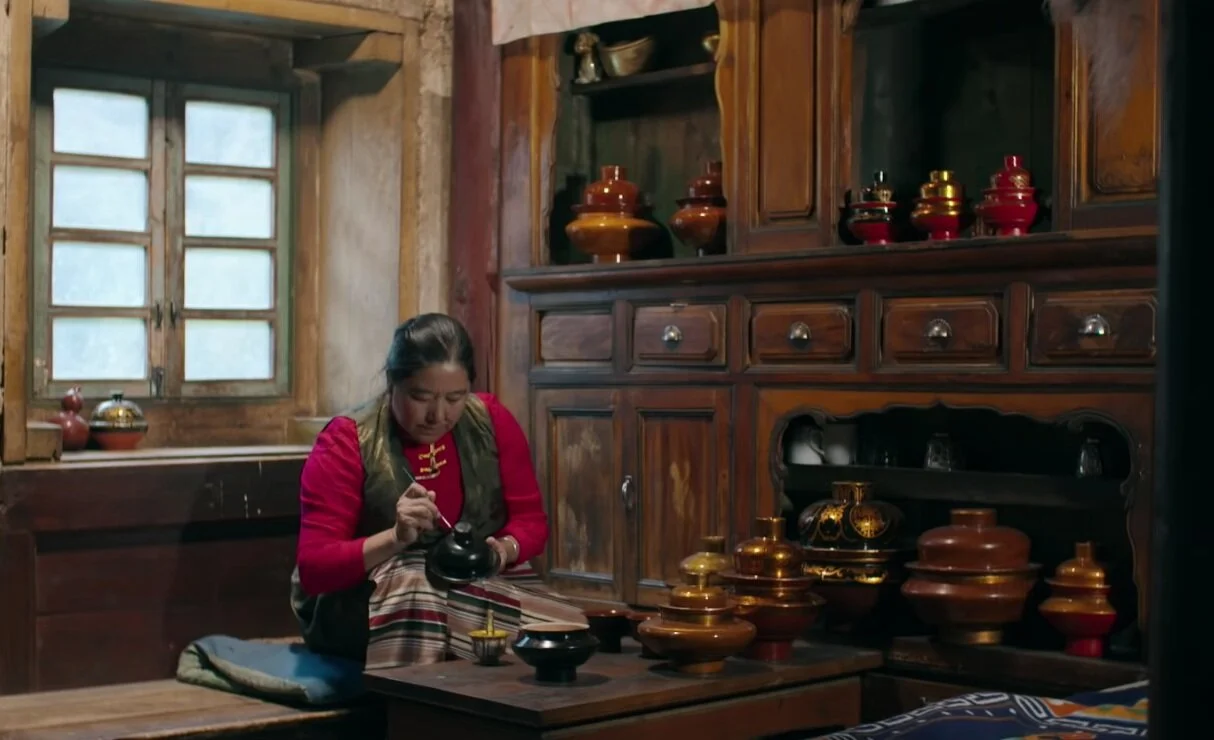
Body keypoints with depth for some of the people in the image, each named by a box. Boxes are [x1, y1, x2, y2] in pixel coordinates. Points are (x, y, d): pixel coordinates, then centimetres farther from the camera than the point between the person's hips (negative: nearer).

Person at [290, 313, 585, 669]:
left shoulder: (492, 422, -2)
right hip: (360, 602, -3)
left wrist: (505, 549, -19)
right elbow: (314, 567, -16)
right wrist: (395, 538, -33)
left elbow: (530, 520, 5)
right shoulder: (346, 443, -13)